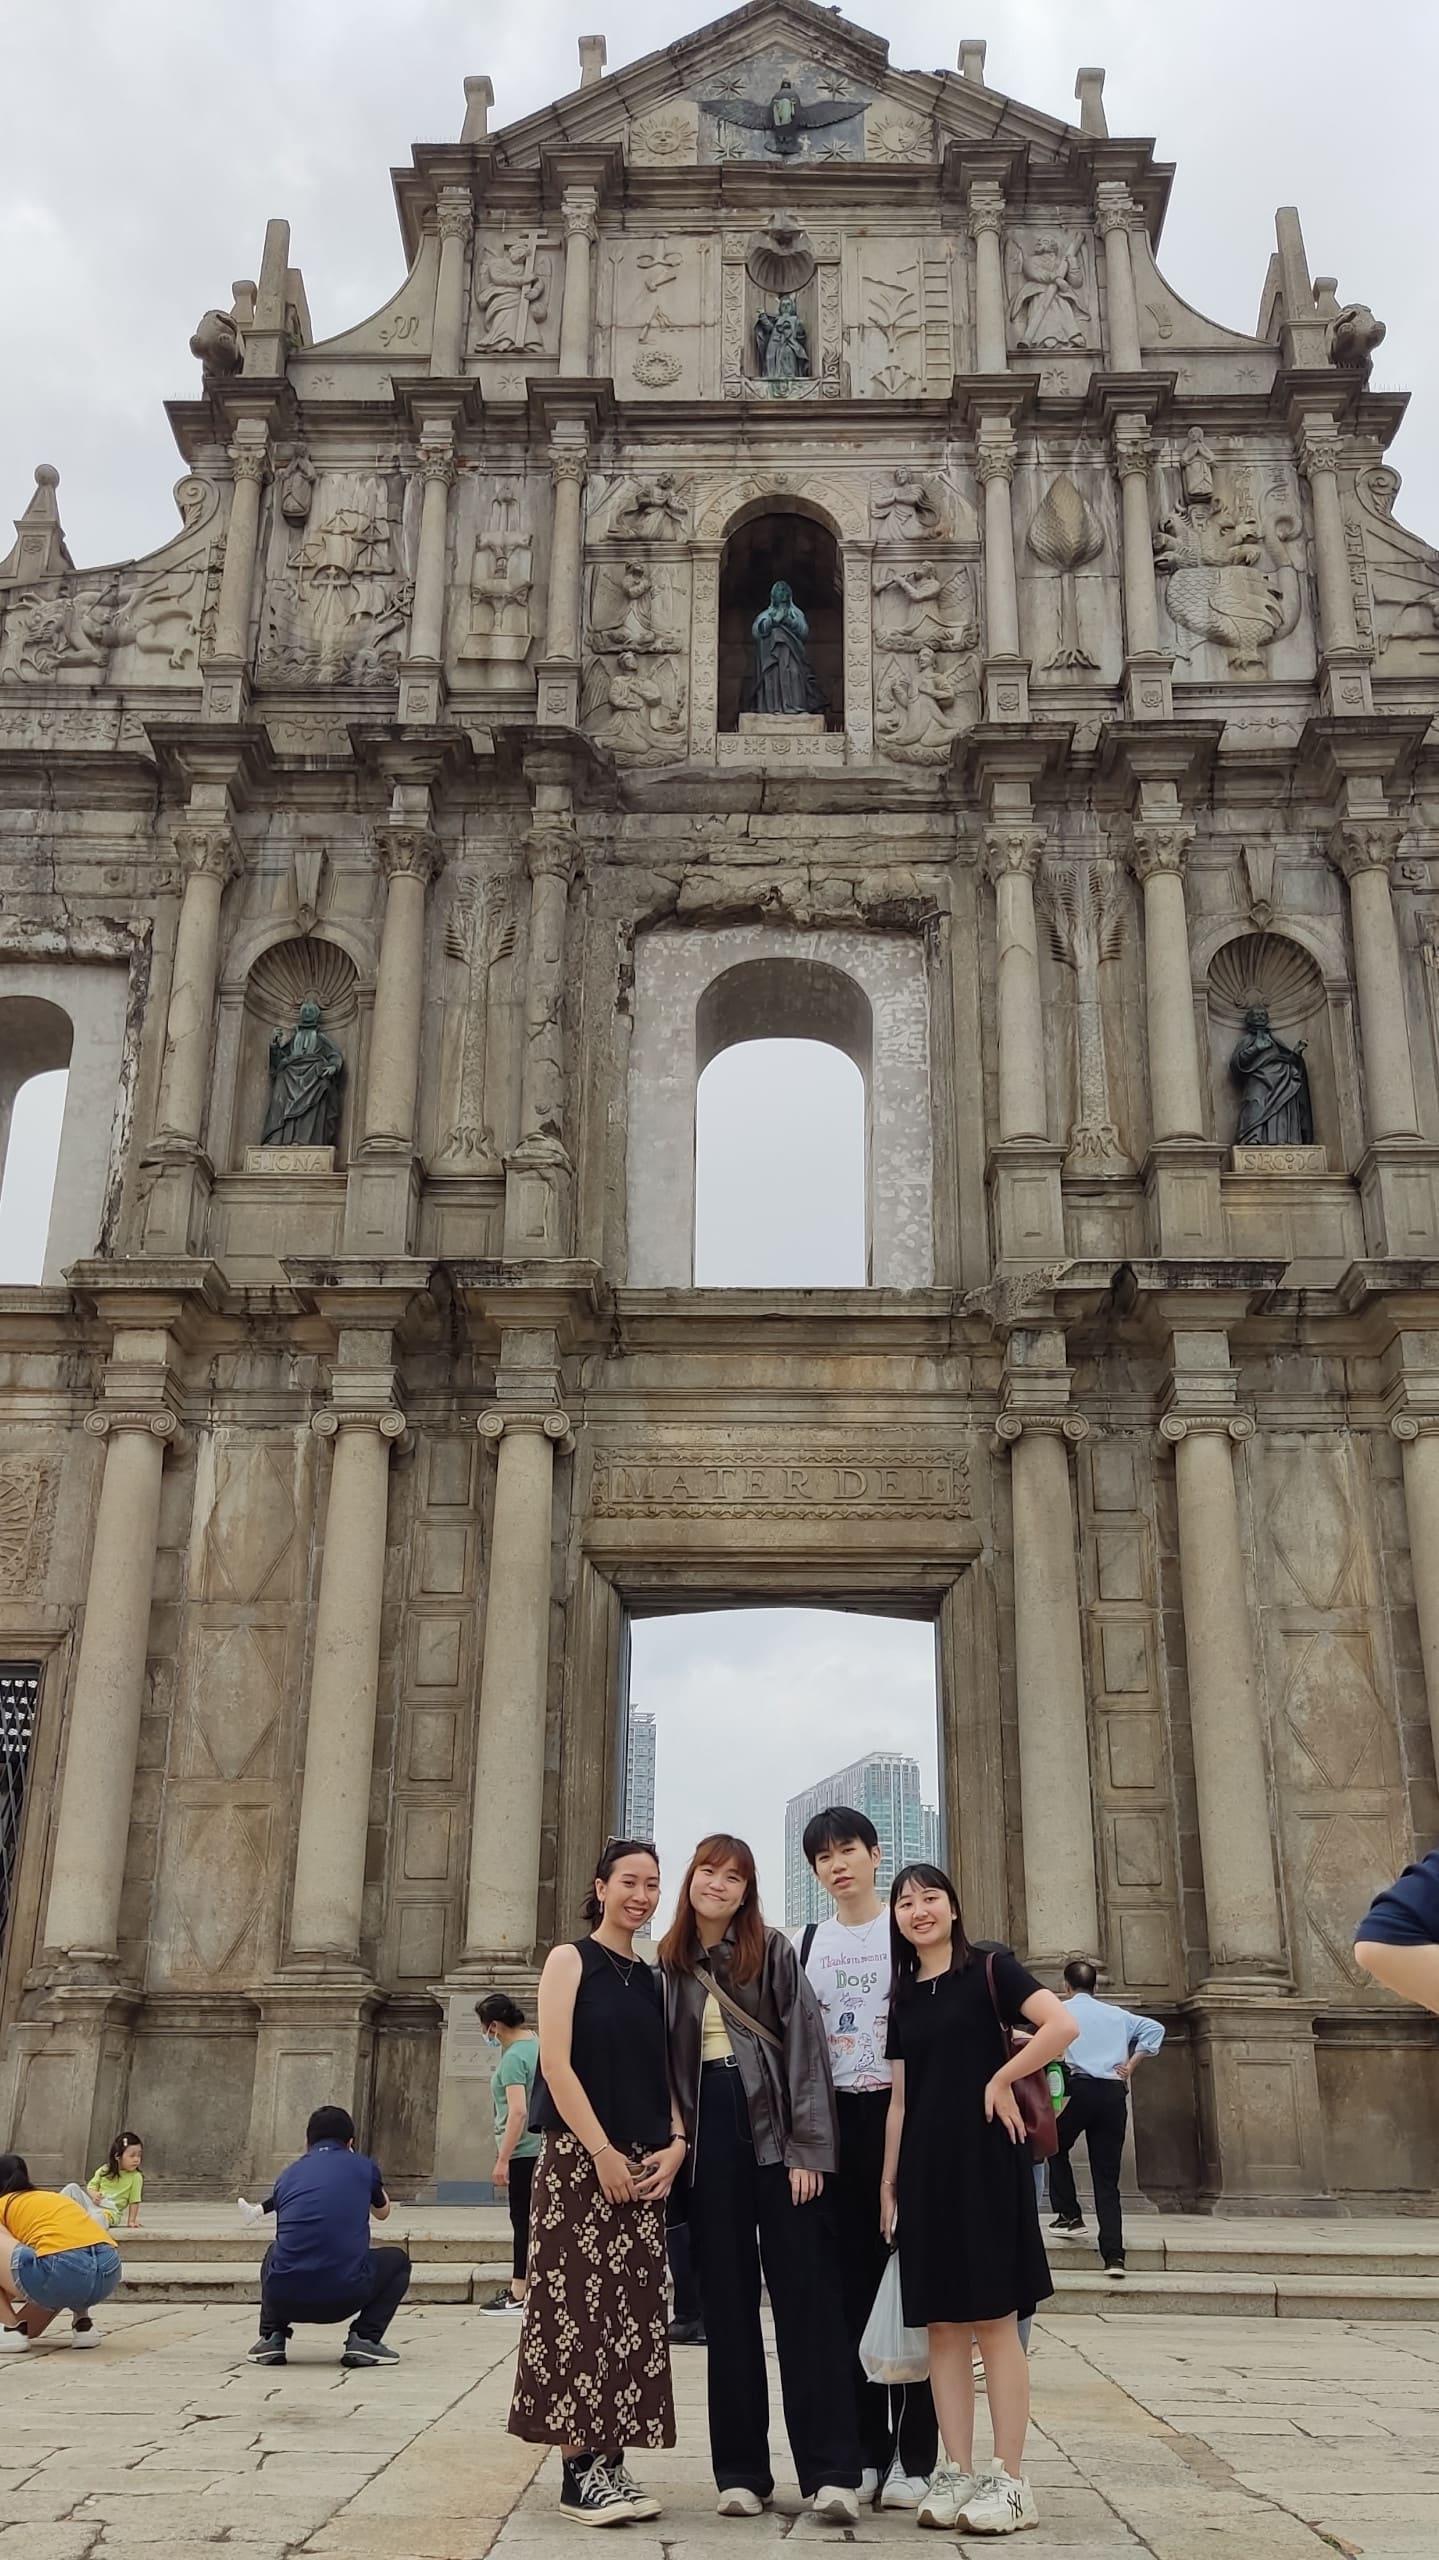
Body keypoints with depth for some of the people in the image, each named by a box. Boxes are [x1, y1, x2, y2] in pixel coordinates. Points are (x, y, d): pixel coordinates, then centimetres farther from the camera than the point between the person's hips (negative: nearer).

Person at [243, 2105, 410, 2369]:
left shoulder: (287, 2175, 18)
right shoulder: (362, 2166, 12)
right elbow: (383, 2212, 34)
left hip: (284, 2299, 3)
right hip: (343, 2297, -3)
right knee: (397, 2261, 27)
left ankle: (271, 2337, 19)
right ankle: (364, 2339, 7)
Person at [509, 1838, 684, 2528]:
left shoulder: (654, 1979, 14)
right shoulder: (570, 1959, -2)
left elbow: (665, 2073, 14)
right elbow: (556, 2063, -11)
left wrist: (675, 2144, -3)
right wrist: (602, 2151, -16)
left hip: (645, 2164, 6)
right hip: (577, 2156, -6)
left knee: (632, 2309, 5)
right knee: (577, 2302, -7)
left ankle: (611, 2459, 13)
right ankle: (578, 2470, -1)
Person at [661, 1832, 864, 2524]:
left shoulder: (772, 1950, 0)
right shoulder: (668, 1963, 9)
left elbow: (805, 2042, -6)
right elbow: (663, 2059, 12)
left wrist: (808, 2148, -12)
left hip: (776, 2132, -3)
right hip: (708, 2137, 3)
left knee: (805, 2294, -3)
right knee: (726, 2302, 7)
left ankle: (831, 2470, -1)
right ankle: (741, 2469, 15)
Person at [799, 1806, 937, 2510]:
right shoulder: (805, 1945, 10)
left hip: (904, 2113, -3)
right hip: (834, 2120, 3)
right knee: (849, 2287, 6)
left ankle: (913, 2456, 8)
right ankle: (864, 2449, 17)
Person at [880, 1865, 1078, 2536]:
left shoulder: (988, 1968, -4)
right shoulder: (904, 1996, 13)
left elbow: (1063, 2025, -18)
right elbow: (900, 2099, 14)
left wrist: (1000, 2080, -11)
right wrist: (889, 2181, 10)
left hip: (985, 2157, -5)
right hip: (925, 2166, 5)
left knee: (995, 2321, -3)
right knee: (942, 2324, 7)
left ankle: (1009, 2480, 4)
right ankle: (955, 2473, 13)